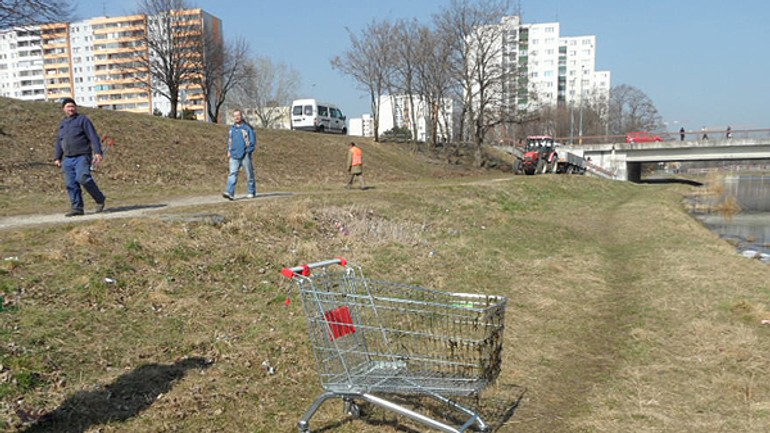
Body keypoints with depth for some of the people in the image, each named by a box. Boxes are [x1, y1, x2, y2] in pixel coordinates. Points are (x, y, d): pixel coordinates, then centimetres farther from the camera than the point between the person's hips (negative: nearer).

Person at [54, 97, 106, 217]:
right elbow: (59, 142, 27)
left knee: (83, 178, -24)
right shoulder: (62, 124, 20)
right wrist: (57, 158, 22)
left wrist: (98, 152, -17)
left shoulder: (83, 120, 2)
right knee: (71, 184, 0)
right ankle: (77, 208, 5)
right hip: (67, 159, 6)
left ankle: (100, 199, -8)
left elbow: (93, 137, -6)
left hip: (82, 157, -6)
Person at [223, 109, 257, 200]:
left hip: (246, 155, -4)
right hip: (234, 156, 4)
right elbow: (229, 140, 24)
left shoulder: (248, 127, -2)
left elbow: (253, 141, -5)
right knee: (232, 174, -7)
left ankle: (252, 192, 18)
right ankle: (230, 193, -15)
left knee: (250, 174, 5)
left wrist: (248, 151, -13)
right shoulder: (232, 128, 15)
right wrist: (229, 151, 12)